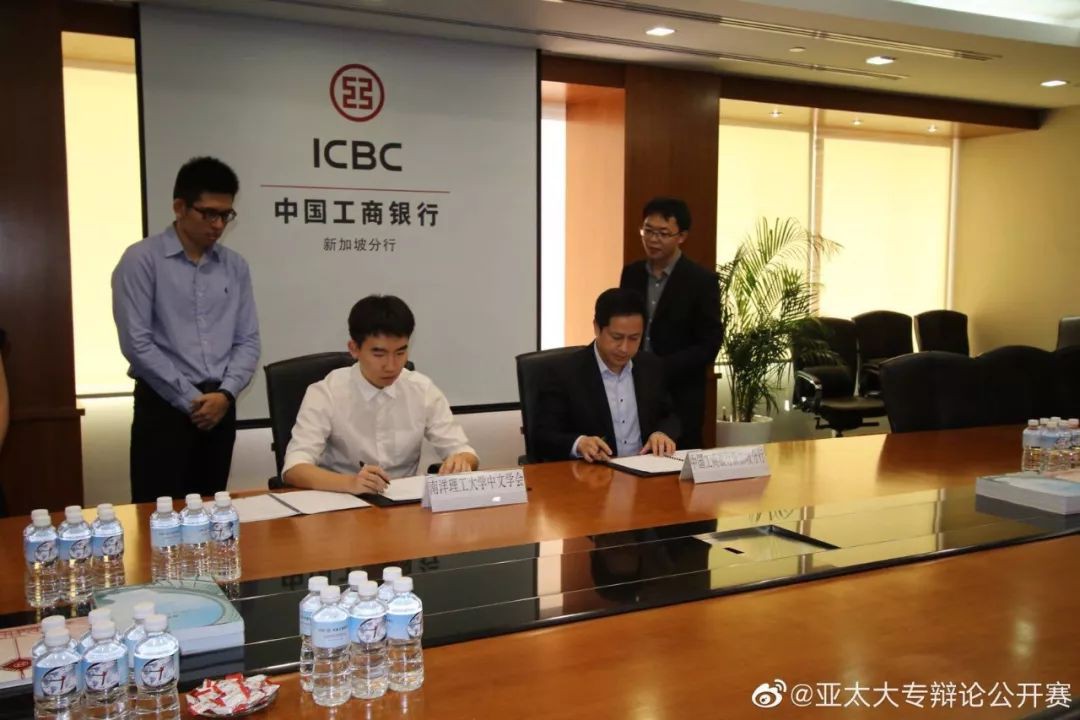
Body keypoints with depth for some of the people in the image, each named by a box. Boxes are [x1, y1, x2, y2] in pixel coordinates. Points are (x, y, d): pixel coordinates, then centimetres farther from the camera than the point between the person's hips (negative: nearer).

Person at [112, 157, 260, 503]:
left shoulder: (235, 266, 10)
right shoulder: (142, 260, -5)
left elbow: (248, 341, 9)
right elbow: (136, 343, -11)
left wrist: (224, 393, -8)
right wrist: (191, 400, -10)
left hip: (219, 407, 4)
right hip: (164, 406, -4)